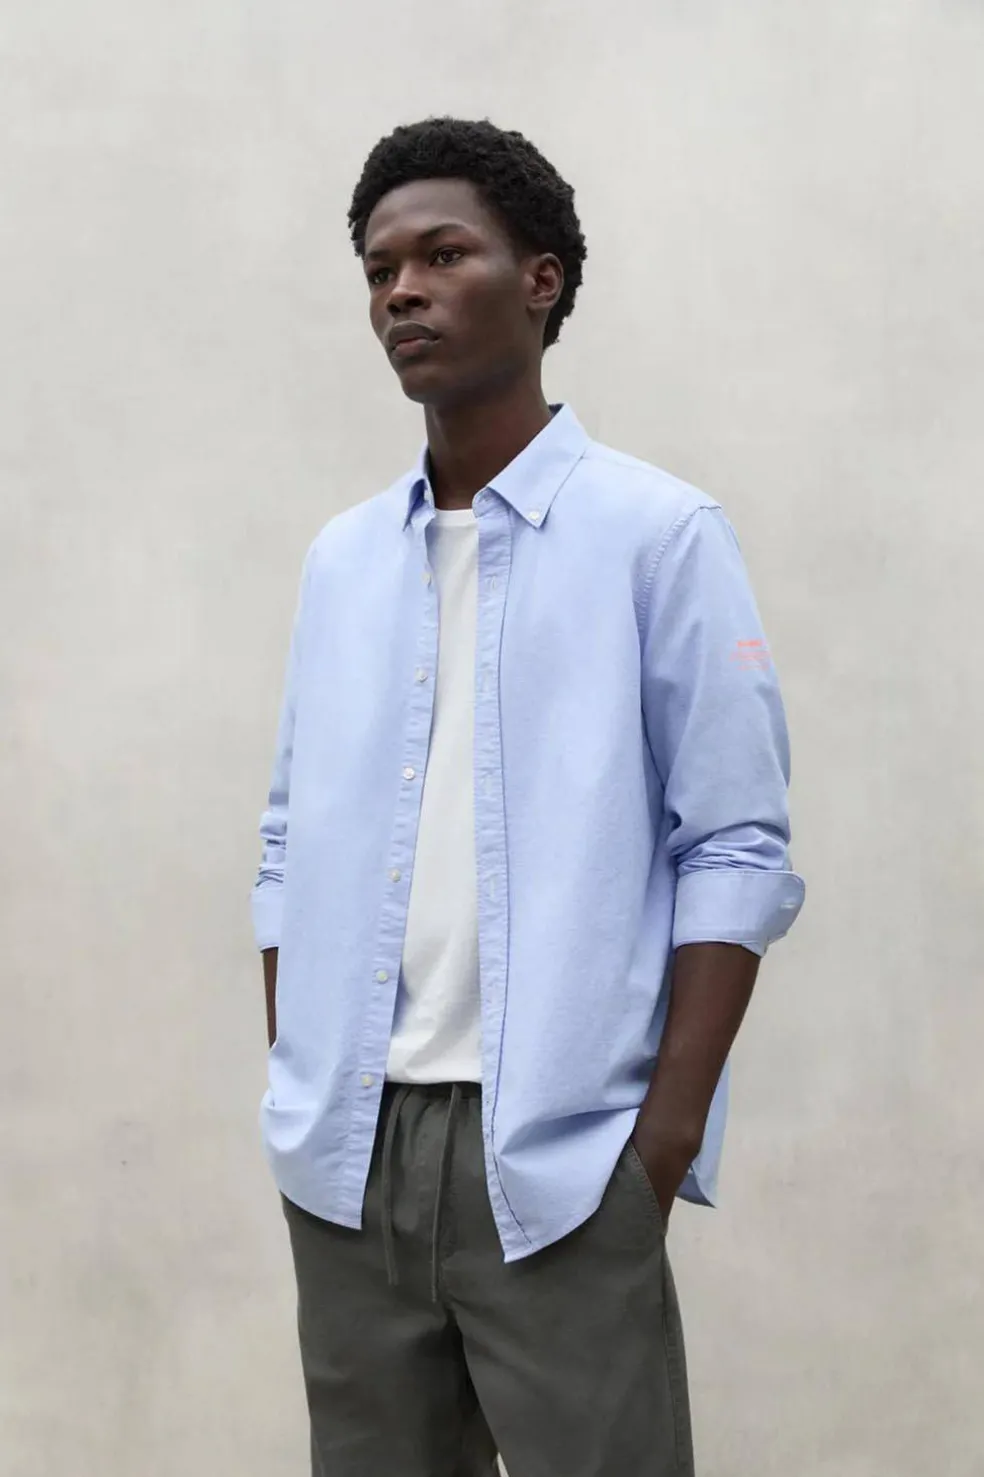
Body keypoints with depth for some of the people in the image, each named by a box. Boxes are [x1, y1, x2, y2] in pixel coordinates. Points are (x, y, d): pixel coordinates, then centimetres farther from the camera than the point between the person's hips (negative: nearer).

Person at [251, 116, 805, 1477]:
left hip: (560, 1151, -5)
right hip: (352, 1150, 5)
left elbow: (736, 850, -6)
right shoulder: (341, 560, 13)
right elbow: (296, 842, 14)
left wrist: (669, 1134, -12)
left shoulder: (660, 535, -3)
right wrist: (299, 1097, 6)